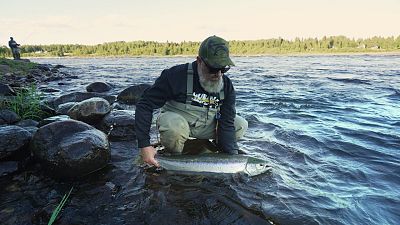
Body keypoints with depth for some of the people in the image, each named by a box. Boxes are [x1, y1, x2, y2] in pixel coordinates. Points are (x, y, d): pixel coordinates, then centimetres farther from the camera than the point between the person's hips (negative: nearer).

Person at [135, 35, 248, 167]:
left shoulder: (227, 86, -11)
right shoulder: (176, 75, -25)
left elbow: (227, 124, -11)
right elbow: (144, 105, -22)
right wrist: (144, 145, -28)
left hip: (206, 126, 4)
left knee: (241, 125, -10)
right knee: (175, 126, -39)